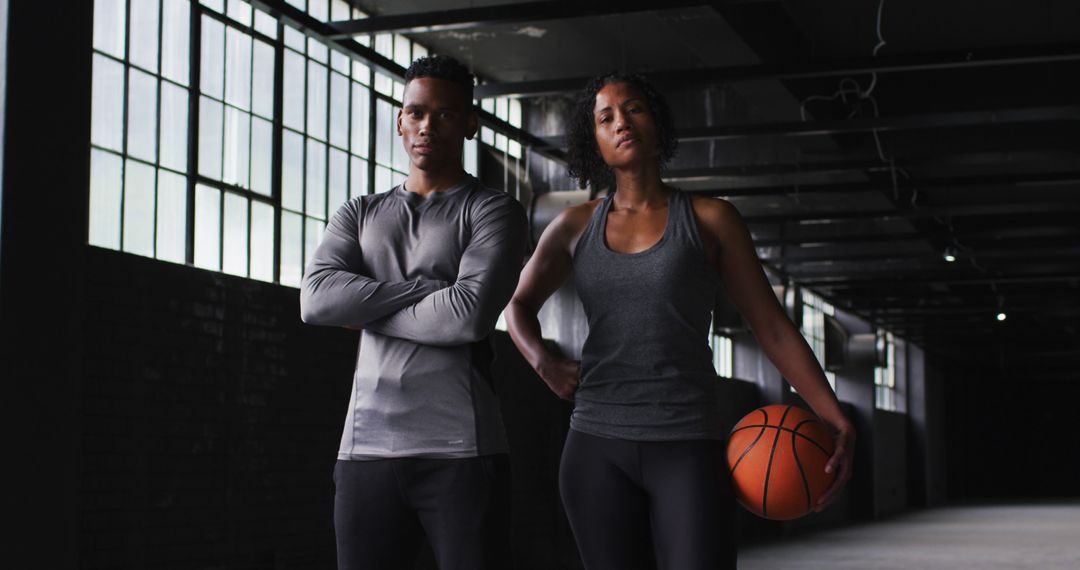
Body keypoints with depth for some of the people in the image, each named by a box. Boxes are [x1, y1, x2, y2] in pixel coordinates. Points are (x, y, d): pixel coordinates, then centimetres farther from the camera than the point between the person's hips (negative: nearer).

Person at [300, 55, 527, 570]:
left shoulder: (494, 212, 6)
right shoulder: (359, 215, 19)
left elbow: (471, 314, -12)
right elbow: (316, 299, -1)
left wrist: (368, 311, 0)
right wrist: (429, 288, -7)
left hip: (461, 451, -3)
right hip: (367, 449, 4)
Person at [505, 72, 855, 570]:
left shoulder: (711, 219, 3)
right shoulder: (576, 226, 10)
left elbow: (773, 327, 2)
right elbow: (518, 307, 21)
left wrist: (836, 420, -9)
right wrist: (544, 363, -1)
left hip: (688, 446, -3)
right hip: (598, 445, 3)